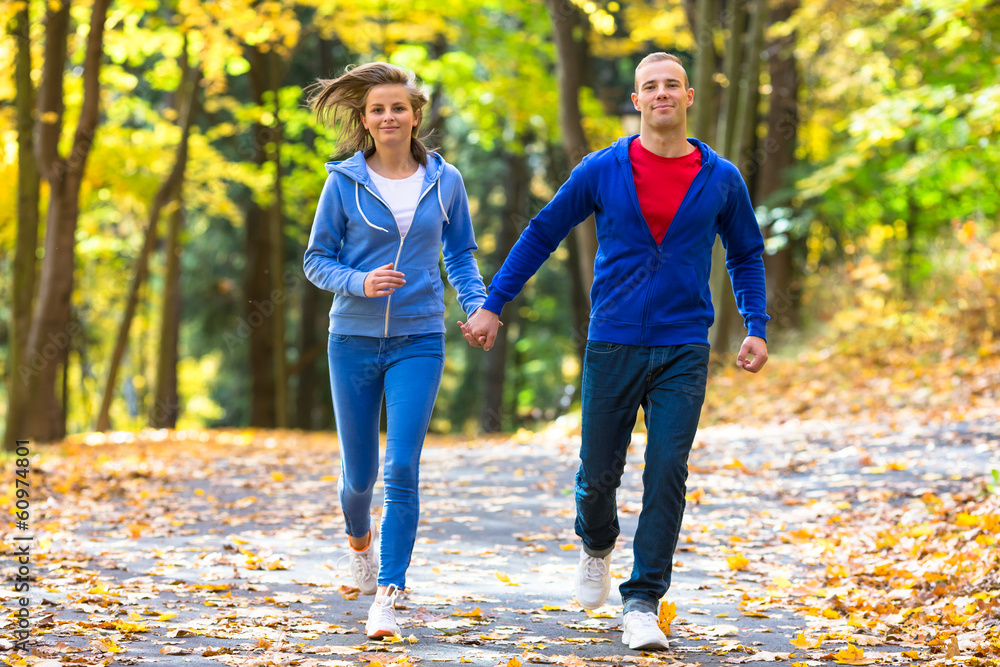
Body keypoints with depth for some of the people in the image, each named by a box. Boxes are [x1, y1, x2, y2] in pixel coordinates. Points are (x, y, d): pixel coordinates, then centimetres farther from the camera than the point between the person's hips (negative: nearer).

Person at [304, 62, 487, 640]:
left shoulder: (445, 181, 2)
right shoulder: (344, 182, -2)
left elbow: (460, 254, 14)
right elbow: (317, 261, 2)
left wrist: (480, 304, -3)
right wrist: (360, 282, -17)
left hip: (419, 342, 0)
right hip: (354, 340, 0)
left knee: (402, 470, -13)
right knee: (359, 474, 10)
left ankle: (387, 595, -11)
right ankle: (360, 543, 44)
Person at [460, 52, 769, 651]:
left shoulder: (721, 179, 3)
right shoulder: (603, 171, 0)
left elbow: (747, 254, 16)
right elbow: (542, 234, 8)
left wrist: (757, 326, 5)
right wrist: (492, 304, 5)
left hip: (683, 353, 0)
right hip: (613, 346, 0)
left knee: (667, 472, -10)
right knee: (599, 475, 5)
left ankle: (643, 604, -4)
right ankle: (598, 547, 39)